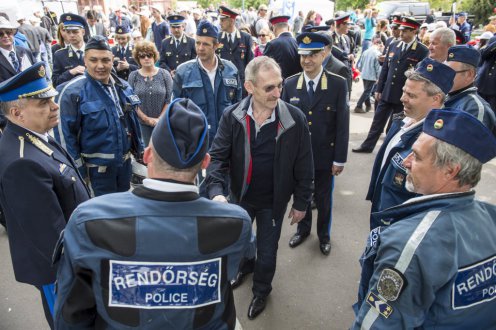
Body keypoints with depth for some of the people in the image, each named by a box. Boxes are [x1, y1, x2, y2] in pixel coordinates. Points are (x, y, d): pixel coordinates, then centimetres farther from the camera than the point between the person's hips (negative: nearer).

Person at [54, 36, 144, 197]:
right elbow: (64, 133, -16)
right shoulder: (72, 92, -16)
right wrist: (78, 168, -15)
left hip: (125, 163, 6)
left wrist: (139, 150, 13)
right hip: (96, 168, -6)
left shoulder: (123, 87, 3)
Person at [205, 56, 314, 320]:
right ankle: (245, 265, 61)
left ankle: (261, 290, 47)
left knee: (267, 252, 16)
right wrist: (216, 191, -32)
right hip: (240, 196, 2)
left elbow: (304, 166, -10)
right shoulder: (231, 116, -17)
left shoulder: (295, 118, -20)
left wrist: (301, 203, -4)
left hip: (273, 201, -2)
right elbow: (217, 157, -15)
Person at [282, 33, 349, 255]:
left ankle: (324, 234, 40)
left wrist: (340, 159, -9)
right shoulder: (290, 84, -4)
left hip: (325, 155, -2)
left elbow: (342, 124, -9)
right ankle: (303, 229, 43)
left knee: (323, 198, 16)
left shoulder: (338, 84, -10)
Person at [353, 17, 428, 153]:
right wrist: (379, 89, 8)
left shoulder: (422, 51, -9)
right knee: (377, 121, 12)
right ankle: (367, 145, 24)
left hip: (405, 96, -4)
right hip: (386, 93, 5)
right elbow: (385, 68, 9)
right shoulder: (393, 45, 6)